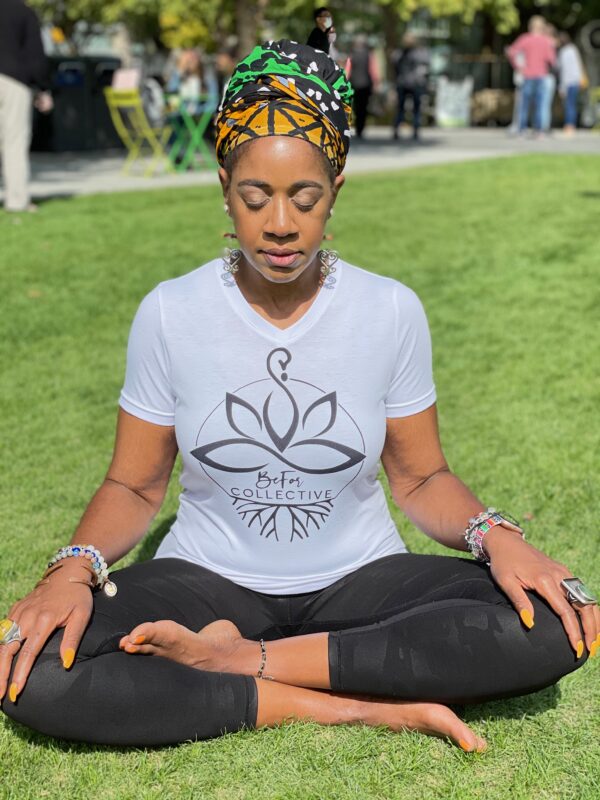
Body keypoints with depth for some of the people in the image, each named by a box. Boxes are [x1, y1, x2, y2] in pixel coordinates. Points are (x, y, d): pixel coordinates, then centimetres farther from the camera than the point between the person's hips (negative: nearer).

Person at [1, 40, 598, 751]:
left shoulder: (392, 311, -5)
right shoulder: (169, 313, -6)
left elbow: (421, 480, 3)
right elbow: (134, 486, 1)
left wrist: (494, 534, -18)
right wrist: (75, 569, -20)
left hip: (358, 580, 1)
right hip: (209, 580, 0)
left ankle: (241, 661, -20)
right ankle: (365, 707, -23)